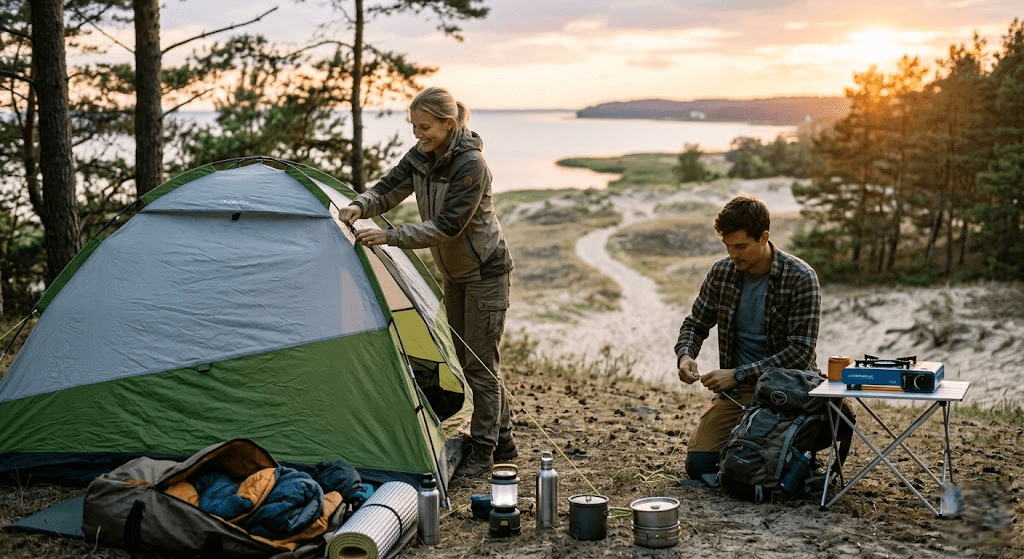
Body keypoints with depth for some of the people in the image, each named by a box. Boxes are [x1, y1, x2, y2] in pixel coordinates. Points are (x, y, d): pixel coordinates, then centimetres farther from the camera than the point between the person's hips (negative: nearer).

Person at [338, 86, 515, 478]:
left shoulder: (470, 165, -27)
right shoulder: (421, 157, -3)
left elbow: (447, 226, -29)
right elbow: (388, 189, -1)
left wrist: (391, 236, -33)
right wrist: (360, 206, -23)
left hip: (485, 270, -9)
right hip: (455, 273, 9)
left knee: (480, 362, -3)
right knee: (467, 359, 14)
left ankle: (482, 449, 10)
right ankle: (502, 441, 26)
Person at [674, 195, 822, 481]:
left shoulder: (801, 278, -14)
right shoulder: (721, 273, 0)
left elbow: (800, 352, -18)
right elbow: (695, 324, 14)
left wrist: (738, 374, -22)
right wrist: (685, 355, -9)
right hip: (736, 391, 4)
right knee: (698, 465, -11)